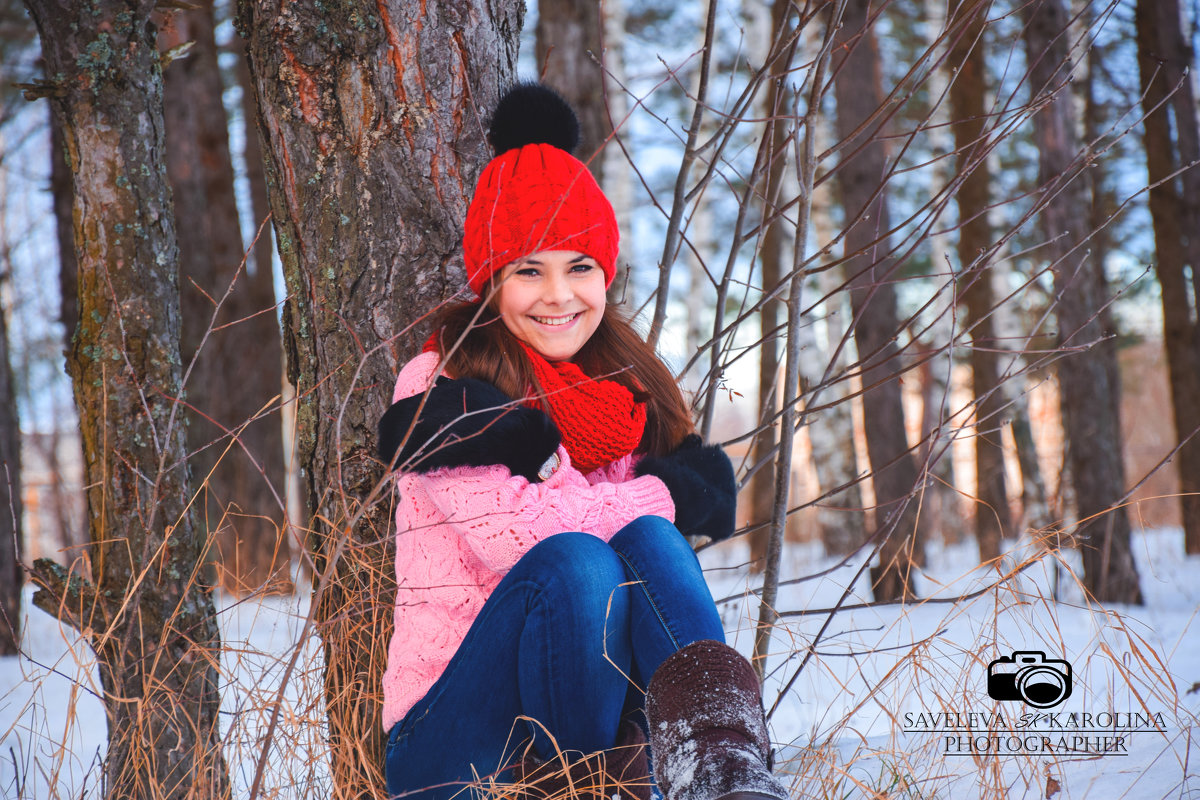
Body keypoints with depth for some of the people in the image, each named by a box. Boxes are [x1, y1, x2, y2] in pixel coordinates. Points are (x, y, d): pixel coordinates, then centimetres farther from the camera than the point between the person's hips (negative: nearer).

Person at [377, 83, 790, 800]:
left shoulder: (632, 387, 14)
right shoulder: (439, 385, -4)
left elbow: (713, 489, -6)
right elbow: (518, 533, -19)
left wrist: (534, 447, -15)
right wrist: (657, 492, -6)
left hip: (608, 708, 4)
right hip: (448, 737, -4)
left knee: (647, 538, -26)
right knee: (575, 560, -33)